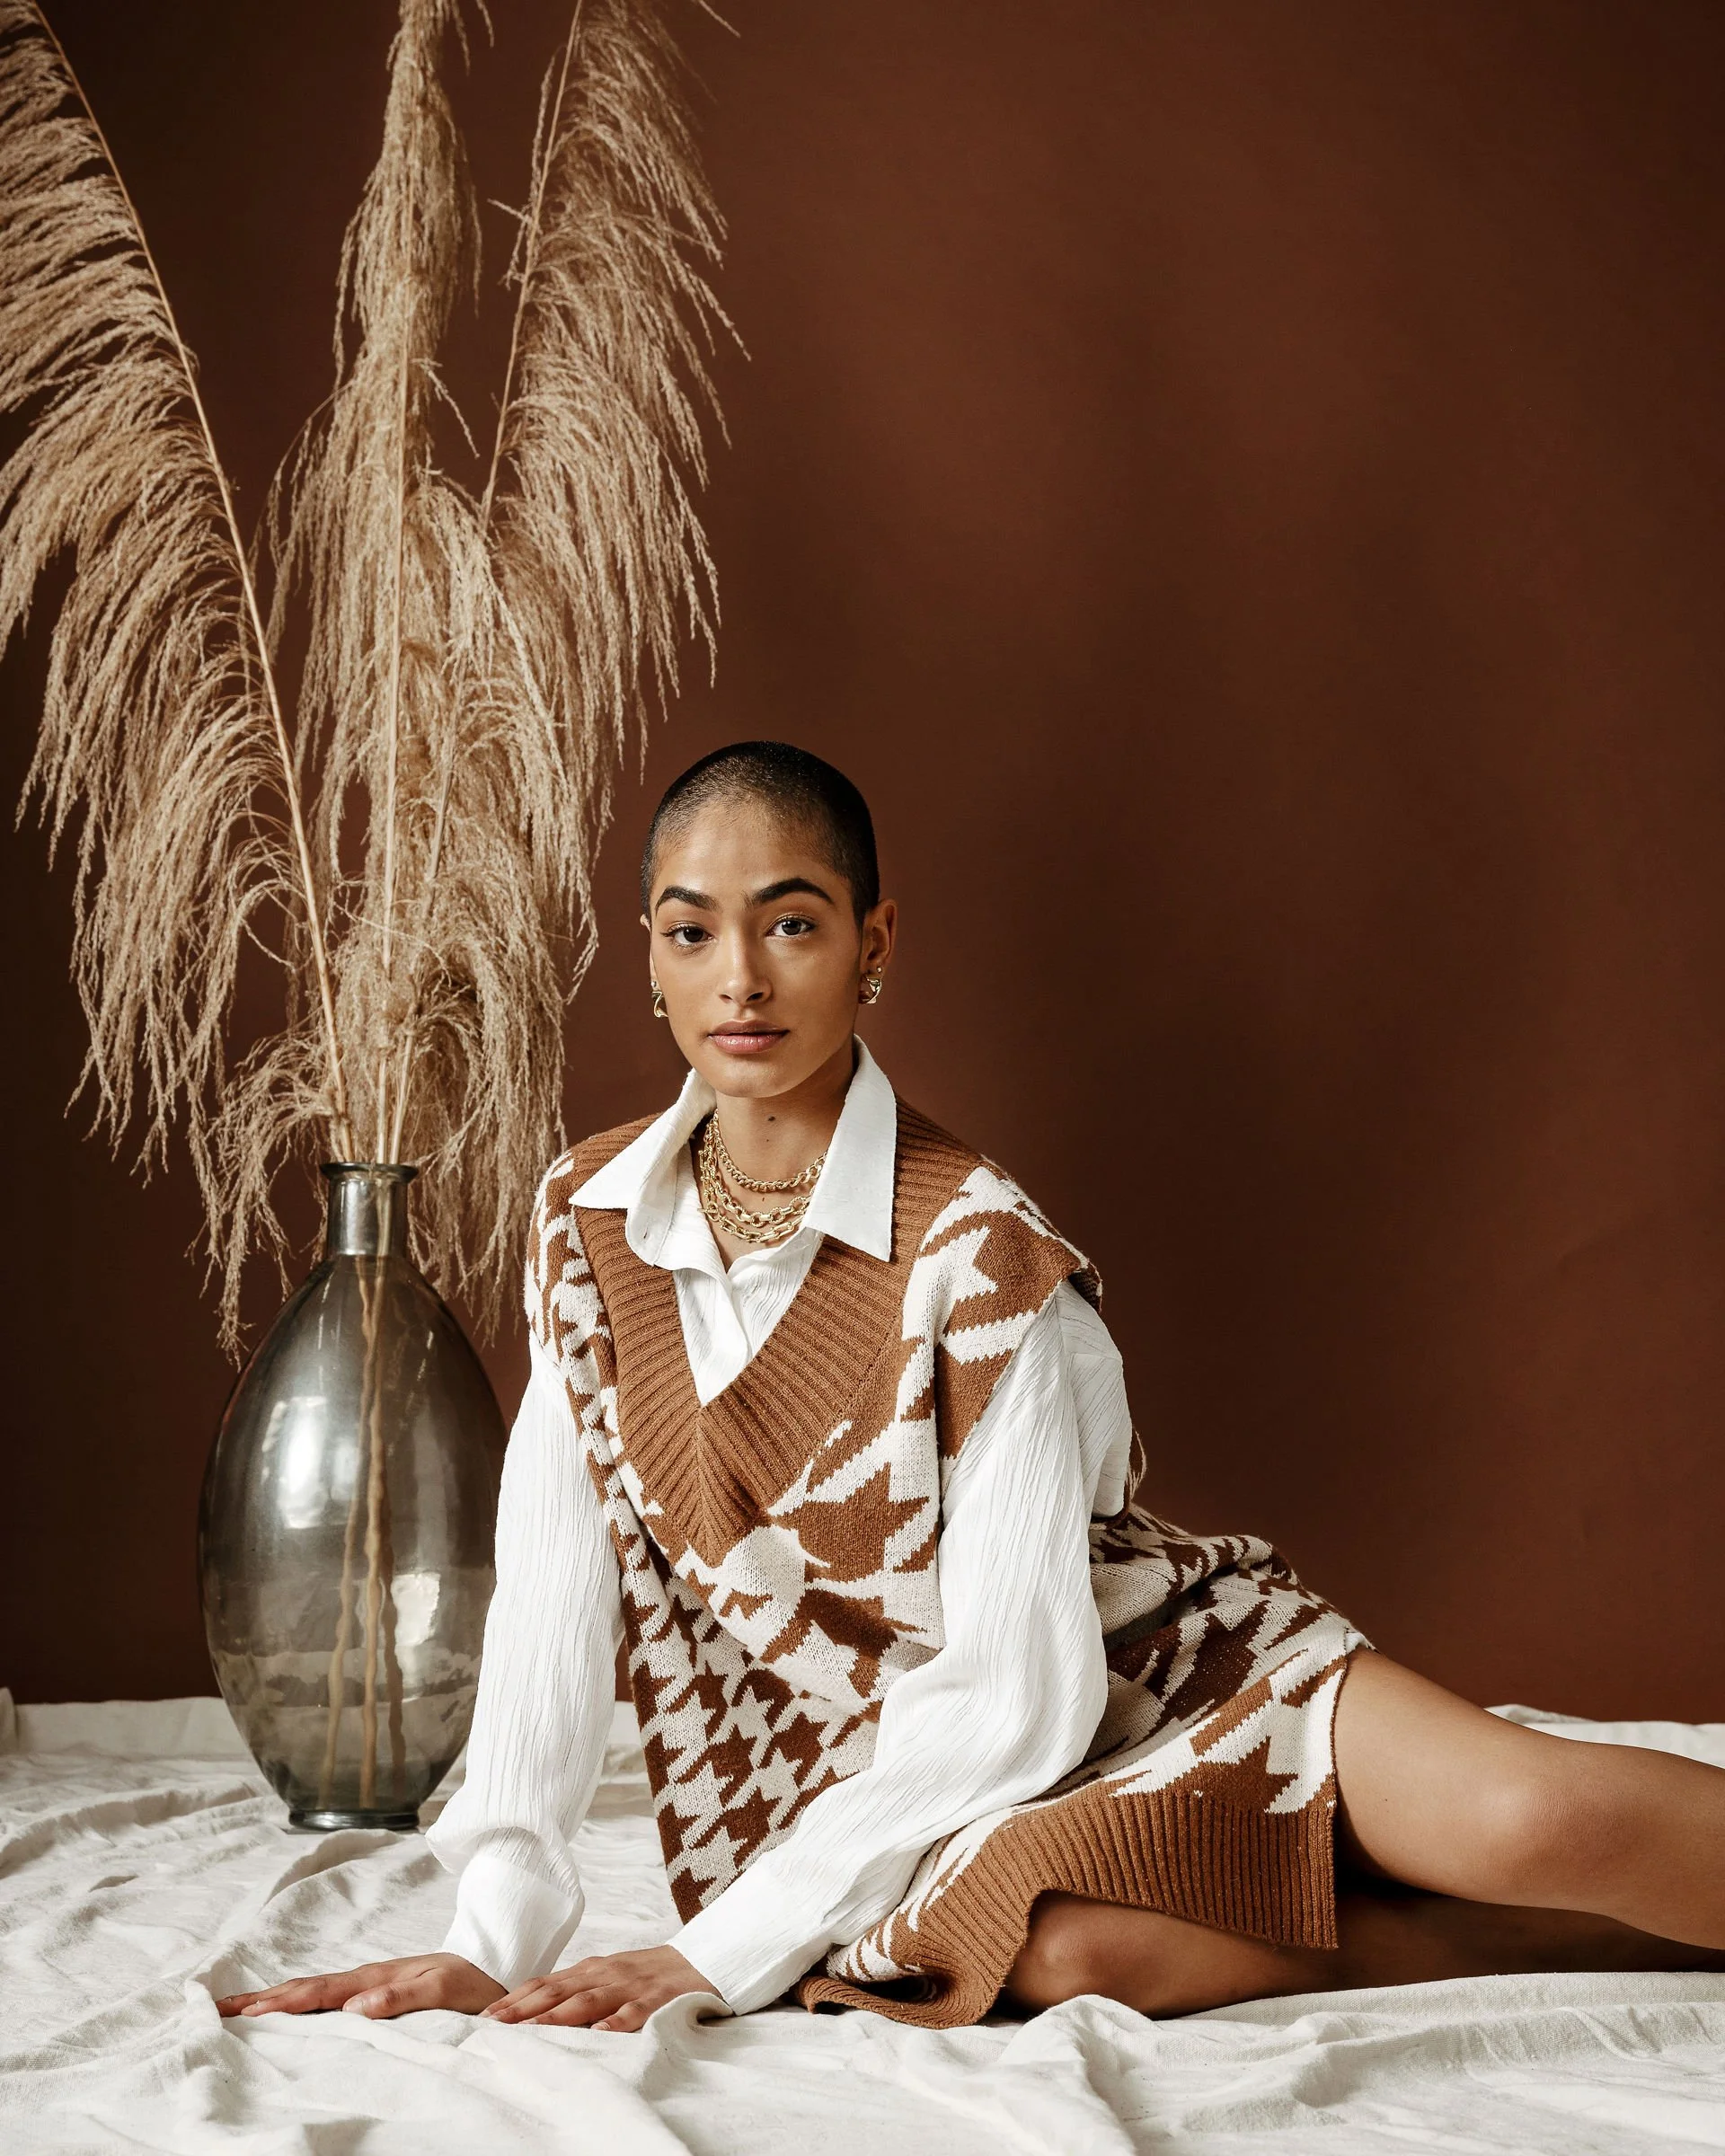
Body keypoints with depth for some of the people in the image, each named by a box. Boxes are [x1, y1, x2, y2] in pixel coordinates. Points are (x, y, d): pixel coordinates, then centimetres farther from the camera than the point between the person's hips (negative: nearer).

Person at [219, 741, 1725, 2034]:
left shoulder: (978, 1255, -18)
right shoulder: (587, 1224, -2)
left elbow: (1015, 1691, -22)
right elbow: (555, 1604, -3)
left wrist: (723, 1953, -24)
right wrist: (492, 1943, -14)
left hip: (1146, 1669, -3)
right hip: (892, 1759, 3)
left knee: (1539, 1821, -32)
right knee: (1062, 1949, -34)